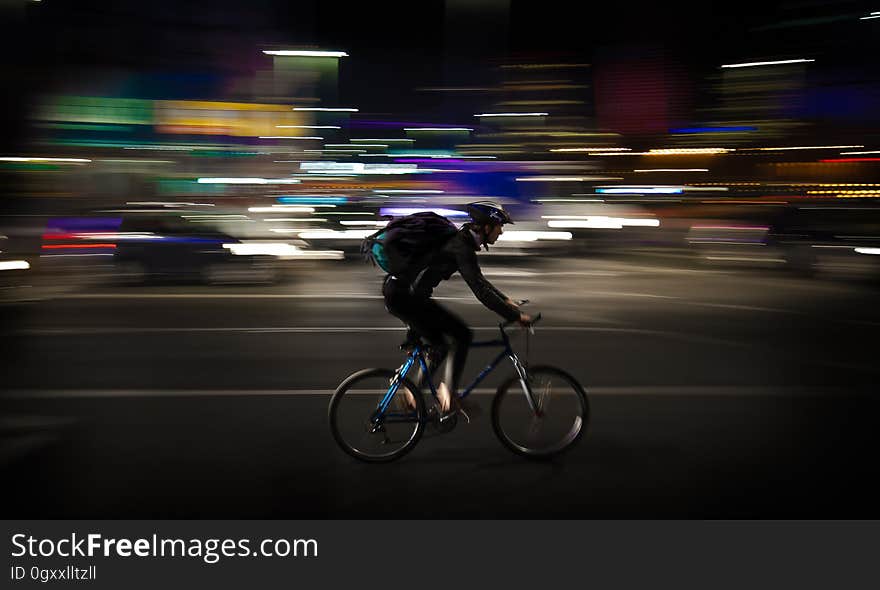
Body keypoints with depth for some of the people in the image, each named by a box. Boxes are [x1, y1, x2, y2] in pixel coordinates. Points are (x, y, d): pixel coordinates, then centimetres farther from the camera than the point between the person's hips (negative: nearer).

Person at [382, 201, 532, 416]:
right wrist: (516, 316, -19)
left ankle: (415, 392, 23)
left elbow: (478, 280, 27)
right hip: (404, 296, -10)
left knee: (441, 344, 18)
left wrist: (506, 301, 25)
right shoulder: (461, 247, -16)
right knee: (461, 335, -7)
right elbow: (480, 290, -23)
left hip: (398, 293, 10)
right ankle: (448, 390, -4)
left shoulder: (462, 240, 14)